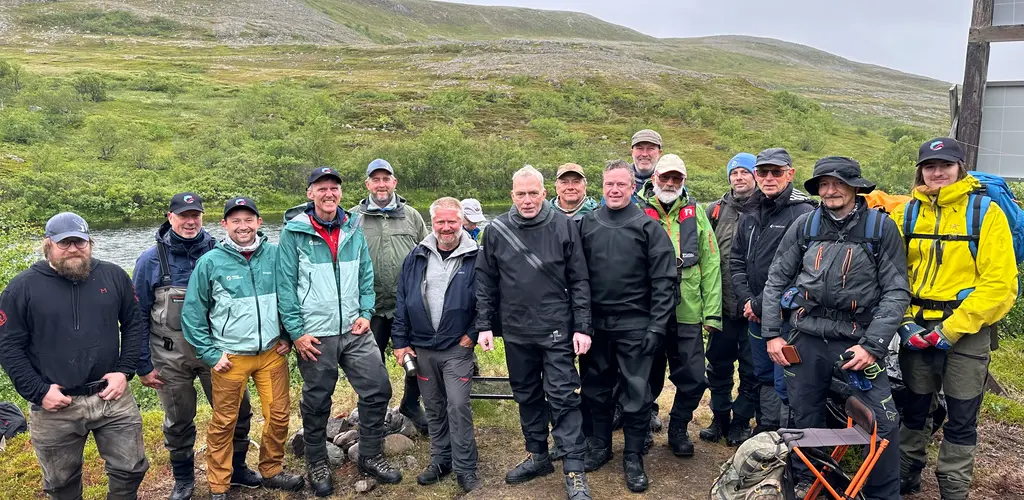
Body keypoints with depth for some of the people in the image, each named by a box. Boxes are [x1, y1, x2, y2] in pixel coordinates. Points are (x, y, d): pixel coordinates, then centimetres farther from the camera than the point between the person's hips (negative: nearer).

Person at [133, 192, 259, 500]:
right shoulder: (151, 261, -6)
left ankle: (236, 468, 32)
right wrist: (143, 366, -1)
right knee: (178, 422, 14)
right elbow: (138, 316, 0)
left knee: (237, 412, 9)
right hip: (171, 357, -1)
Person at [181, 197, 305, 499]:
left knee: (279, 416, 9)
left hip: (273, 352, 2)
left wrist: (288, 336, 7)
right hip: (230, 357, -2)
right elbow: (193, 312, -1)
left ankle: (272, 471, 30)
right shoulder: (210, 262, -6)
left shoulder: (275, 255, 0)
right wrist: (210, 353, -4)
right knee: (224, 422, 7)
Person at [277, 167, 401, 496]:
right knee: (316, 402, 10)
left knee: (378, 389, 5)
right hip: (315, 334, -4)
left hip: (354, 331, 4)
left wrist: (365, 314, -2)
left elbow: (366, 277, 10)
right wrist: (296, 332, -12)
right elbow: (285, 286, -8)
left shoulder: (353, 230, 7)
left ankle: (370, 456, 23)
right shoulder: (294, 233, -6)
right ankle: (317, 463, 30)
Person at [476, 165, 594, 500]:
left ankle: (574, 470, 6)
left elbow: (579, 281, -3)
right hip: (516, 332, 3)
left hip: (556, 330, -3)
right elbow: (485, 281, 6)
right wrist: (483, 325, 2)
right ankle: (538, 456, 31)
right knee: (527, 396, 15)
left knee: (563, 397, -1)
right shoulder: (496, 230, 1)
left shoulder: (564, 227, -4)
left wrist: (582, 327, -6)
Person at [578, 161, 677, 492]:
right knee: (595, 390, 14)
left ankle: (633, 457, 20)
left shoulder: (648, 226, -3)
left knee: (636, 394, 5)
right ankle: (598, 446, 32)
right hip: (595, 324, 3)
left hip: (635, 327, -2)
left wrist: (657, 326, -10)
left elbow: (664, 281, -5)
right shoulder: (586, 224, 4)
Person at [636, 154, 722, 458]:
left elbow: (710, 263, 4)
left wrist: (712, 312, -2)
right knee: (649, 379, 11)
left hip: (688, 312, 2)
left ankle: (678, 428, 28)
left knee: (693, 379, 4)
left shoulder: (695, 213, 6)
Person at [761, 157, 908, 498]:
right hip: (806, 339, 2)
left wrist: (873, 345, -14)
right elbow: (776, 280, 7)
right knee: (804, 417, 12)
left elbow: (897, 292, -6)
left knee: (883, 422, -8)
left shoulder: (882, 228, -3)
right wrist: (772, 333, 2)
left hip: (857, 340, -2)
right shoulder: (804, 225, 2)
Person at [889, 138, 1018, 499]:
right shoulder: (906, 214, 4)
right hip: (917, 330, 3)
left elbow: (1000, 284, -12)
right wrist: (905, 322, -8)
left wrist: (952, 328, -16)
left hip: (966, 331, -3)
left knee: (961, 419, 5)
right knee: (914, 408, 15)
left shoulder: (985, 213, -6)